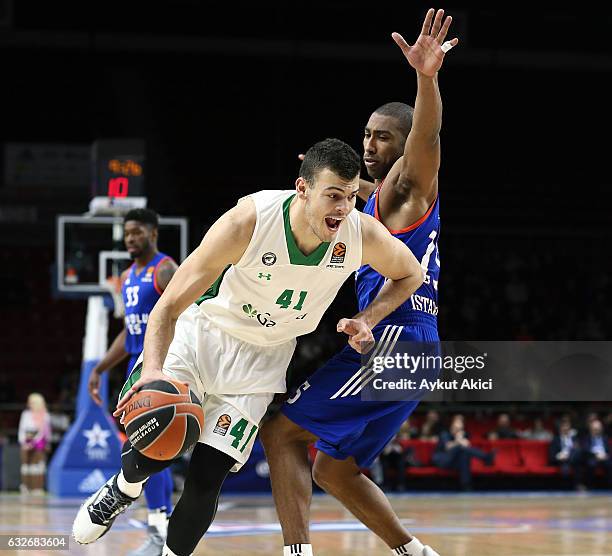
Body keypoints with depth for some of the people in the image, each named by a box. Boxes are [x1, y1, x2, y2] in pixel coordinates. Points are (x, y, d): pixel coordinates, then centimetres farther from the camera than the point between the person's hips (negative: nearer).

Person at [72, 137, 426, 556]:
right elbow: (170, 304, -27)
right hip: (206, 330, -2)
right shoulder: (248, 222, -32)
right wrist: (153, 369, -44)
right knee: (152, 450, -7)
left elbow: (410, 275, 2)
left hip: (263, 355, 2)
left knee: (207, 478, -6)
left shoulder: (363, 234, -23)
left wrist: (366, 320, -14)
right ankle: (124, 489, 31)